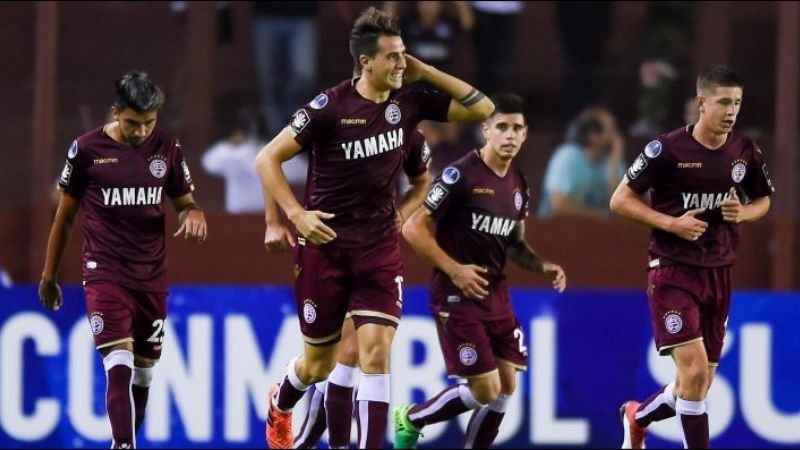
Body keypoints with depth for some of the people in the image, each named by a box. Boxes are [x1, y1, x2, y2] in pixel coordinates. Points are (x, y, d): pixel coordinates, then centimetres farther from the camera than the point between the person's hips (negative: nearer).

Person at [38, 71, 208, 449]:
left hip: (152, 277, 4)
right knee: (119, 366, -19)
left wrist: (193, 215, -13)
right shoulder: (87, 149, -4)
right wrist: (49, 274, 11)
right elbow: (65, 214, 6)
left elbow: (185, 201, 13)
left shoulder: (167, 148, 3)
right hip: (104, 273, -4)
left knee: (143, 372, 8)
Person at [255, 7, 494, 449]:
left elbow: (481, 108, 2)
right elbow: (267, 159, -11)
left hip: (379, 247, 3)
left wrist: (426, 73, -7)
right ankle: (279, 404, 46)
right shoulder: (330, 106, -15)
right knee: (319, 363, 12)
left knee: (376, 351, -14)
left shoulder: (408, 102, -2)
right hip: (324, 244, -3)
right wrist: (295, 215, -18)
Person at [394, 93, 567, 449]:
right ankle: (410, 419, 14)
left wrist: (543, 267, 2)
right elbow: (414, 229, -14)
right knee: (485, 389, -9)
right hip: (458, 296, -7)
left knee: (506, 387, 3)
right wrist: (454, 269, -20)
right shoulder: (461, 175, -15)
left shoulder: (518, 184, 9)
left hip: (496, 295, 7)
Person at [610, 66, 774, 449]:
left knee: (698, 384, 11)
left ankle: (638, 417, 40)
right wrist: (672, 223, -18)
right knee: (694, 370, -19)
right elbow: (620, 200, -7)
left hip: (719, 273, 5)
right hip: (673, 272, -5)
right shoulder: (667, 149, -12)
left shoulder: (746, 152, 2)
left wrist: (743, 213, -6)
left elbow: (762, 201, 18)